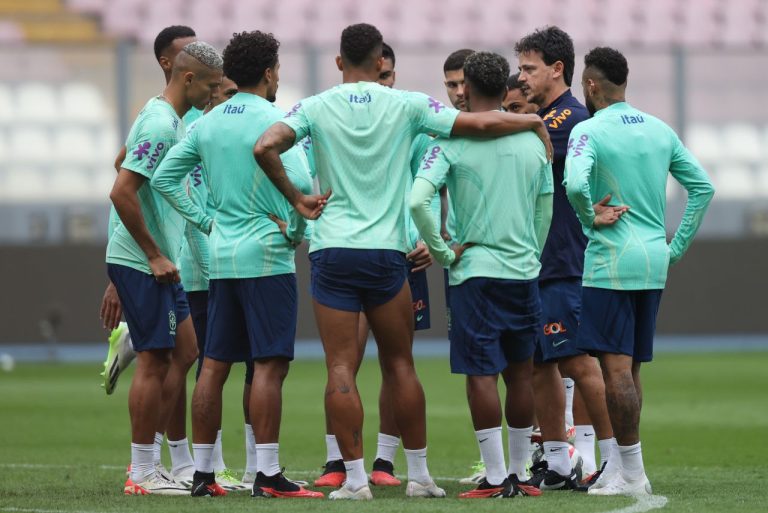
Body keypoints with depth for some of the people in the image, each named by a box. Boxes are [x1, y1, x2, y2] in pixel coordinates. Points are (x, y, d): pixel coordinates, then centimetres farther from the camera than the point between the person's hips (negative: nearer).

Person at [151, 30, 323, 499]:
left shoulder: (209, 123, 10)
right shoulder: (272, 120, -10)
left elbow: (164, 177, 12)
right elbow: (300, 183, -22)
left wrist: (205, 220, 13)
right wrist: (299, 231, -6)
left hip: (222, 258, 7)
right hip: (266, 256, -7)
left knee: (215, 364, 9)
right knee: (271, 364, -7)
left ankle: (203, 472, 11)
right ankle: (268, 475, -10)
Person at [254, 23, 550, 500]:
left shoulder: (316, 107, 1)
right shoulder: (407, 105, 0)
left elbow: (266, 147, -14)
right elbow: (479, 124, -2)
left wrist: (297, 200, -1)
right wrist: (533, 121, 15)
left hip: (332, 249, -1)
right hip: (386, 251, 1)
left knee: (341, 368, 0)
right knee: (400, 365, 11)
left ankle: (355, 478, -4)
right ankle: (419, 475, 15)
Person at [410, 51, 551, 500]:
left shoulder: (453, 142, -7)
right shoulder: (533, 142, 5)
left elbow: (418, 199, -18)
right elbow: (545, 211, 12)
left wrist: (444, 253, -8)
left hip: (475, 272, -4)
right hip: (525, 273, 4)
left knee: (482, 374, -2)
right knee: (521, 372, 12)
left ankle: (496, 477, -4)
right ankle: (520, 472, 18)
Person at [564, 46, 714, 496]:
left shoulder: (590, 131, -9)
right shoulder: (659, 130, 11)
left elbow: (575, 184, -27)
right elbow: (703, 187, 12)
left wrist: (591, 218, -8)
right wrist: (678, 247, 15)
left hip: (612, 262, -7)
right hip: (654, 263, 7)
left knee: (616, 367, -6)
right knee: (630, 367, 14)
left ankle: (632, 473, -7)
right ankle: (627, 468, 17)